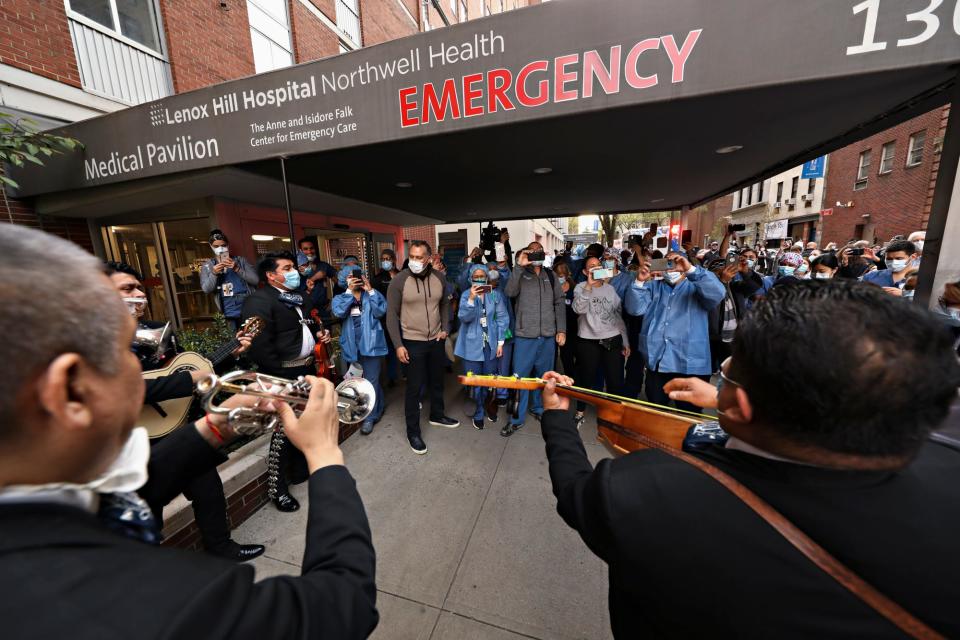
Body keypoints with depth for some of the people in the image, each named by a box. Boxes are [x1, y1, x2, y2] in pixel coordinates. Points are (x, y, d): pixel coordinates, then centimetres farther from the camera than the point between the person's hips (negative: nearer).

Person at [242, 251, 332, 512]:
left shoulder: (299, 297, 12)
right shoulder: (259, 301, -15)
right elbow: (260, 345, -22)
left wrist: (319, 334, 5)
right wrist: (281, 376, -18)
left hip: (307, 369, 8)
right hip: (284, 374, -8)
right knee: (284, 430, 4)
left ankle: (301, 470, 40)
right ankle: (278, 488, 24)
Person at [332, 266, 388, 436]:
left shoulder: (372, 295, 3)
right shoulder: (340, 298, 8)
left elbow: (380, 311, -16)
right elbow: (339, 312, -15)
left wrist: (370, 290, -15)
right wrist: (349, 290, -15)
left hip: (371, 344, -3)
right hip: (353, 346, 3)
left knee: (370, 381, 1)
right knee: (366, 381, 19)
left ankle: (369, 417, 15)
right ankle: (378, 407, 39)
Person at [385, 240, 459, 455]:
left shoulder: (439, 278, -3)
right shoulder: (399, 281, -14)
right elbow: (392, 315, -11)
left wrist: (445, 328, 1)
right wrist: (398, 344, -14)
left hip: (436, 340, 5)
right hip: (412, 343, -4)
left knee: (437, 381, 20)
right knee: (414, 387, 5)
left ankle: (437, 415, 44)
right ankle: (413, 431, 23)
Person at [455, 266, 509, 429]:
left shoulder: (495, 295, 1)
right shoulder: (466, 295, -3)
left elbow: (503, 318, 2)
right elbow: (464, 317, -15)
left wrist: (500, 342, -1)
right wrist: (471, 298, -28)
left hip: (491, 343, 2)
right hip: (472, 345, -1)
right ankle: (478, 414, 22)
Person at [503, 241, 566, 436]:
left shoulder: (550, 276, 12)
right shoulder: (520, 274, 3)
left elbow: (559, 303, 9)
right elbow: (509, 292, -16)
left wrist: (561, 330, 1)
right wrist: (519, 266, -20)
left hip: (548, 336, 4)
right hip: (525, 335, -3)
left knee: (544, 375, 15)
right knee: (520, 377, 0)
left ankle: (539, 409, 35)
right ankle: (517, 418, 13)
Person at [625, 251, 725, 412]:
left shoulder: (696, 287, 4)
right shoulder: (653, 287, 12)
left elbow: (717, 294, -17)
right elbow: (634, 309, -1)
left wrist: (691, 270, -23)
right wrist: (640, 282, -13)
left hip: (690, 364, -2)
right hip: (657, 361, 3)